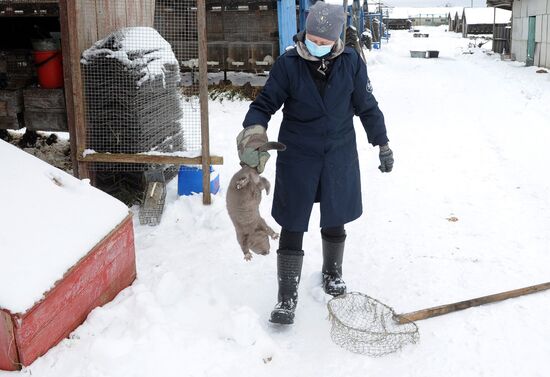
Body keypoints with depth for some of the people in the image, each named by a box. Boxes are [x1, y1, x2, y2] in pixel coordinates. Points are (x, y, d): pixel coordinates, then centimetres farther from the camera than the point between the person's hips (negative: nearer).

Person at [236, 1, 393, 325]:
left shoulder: (351, 62, -6)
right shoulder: (288, 64, -11)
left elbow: (367, 106, 4)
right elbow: (265, 104, -5)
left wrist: (382, 144, 8)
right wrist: (253, 134, -23)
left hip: (340, 156, 2)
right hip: (297, 158, -2)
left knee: (334, 223, 17)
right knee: (292, 227, 0)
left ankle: (333, 273, 44)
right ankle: (287, 297, 14)